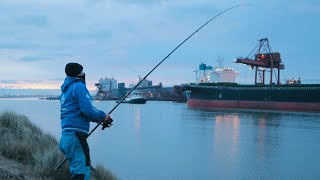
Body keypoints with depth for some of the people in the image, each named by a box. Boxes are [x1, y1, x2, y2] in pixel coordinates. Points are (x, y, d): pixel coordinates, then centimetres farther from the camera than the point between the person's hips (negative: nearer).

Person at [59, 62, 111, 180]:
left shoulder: (66, 90, 20)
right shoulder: (79, 86, -8)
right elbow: (88, 110, -17)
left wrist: (98, 117, 18)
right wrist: (102, 116, 1)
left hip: (66, 137, 9)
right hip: (76, 136, -9)